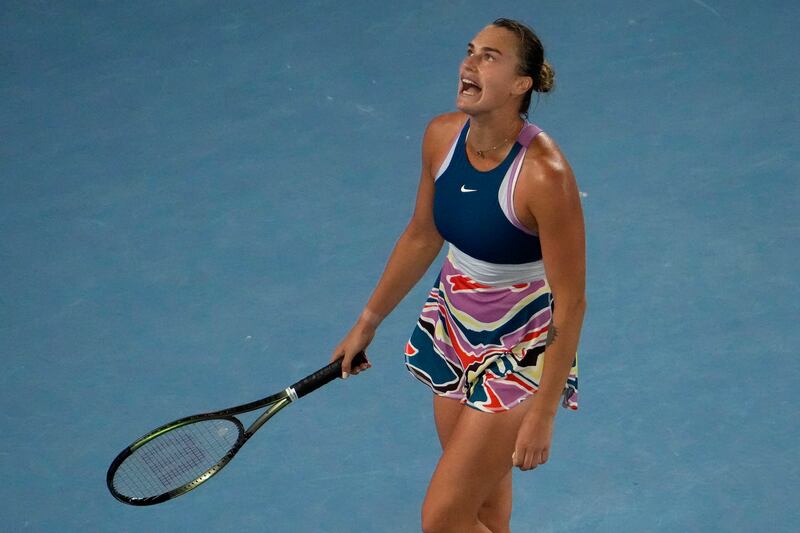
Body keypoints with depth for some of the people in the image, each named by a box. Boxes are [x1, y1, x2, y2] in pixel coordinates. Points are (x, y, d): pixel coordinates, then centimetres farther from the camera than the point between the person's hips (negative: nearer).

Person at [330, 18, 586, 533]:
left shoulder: (544, 174, -30)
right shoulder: (442, 136, -10)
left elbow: (571, 303, -23)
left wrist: (542, 416, -20)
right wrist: (369, 322, 16)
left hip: (519, 354, -6)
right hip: (452, 330, 6)